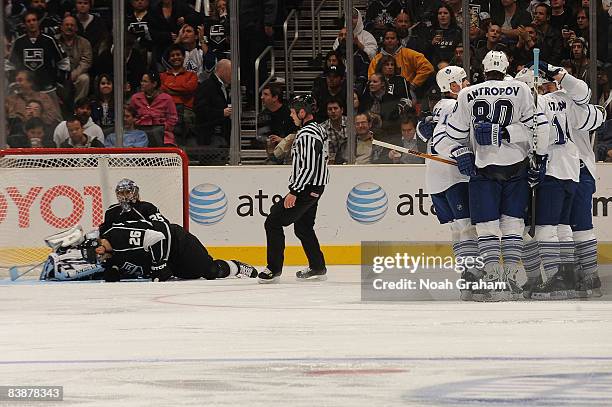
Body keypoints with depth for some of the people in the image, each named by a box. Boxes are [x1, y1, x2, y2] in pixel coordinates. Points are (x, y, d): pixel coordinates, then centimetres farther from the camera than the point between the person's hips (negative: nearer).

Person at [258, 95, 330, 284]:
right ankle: (318, 268, 26)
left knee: (273, 222, -9)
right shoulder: (319, 130, 13)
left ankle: (274, 269, -9)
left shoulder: (307, 135, -20)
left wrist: (293, 192, -23)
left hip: (306, 189, -11)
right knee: (303, 226, 22)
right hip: (316, 188, 11)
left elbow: (308, 167, -25)